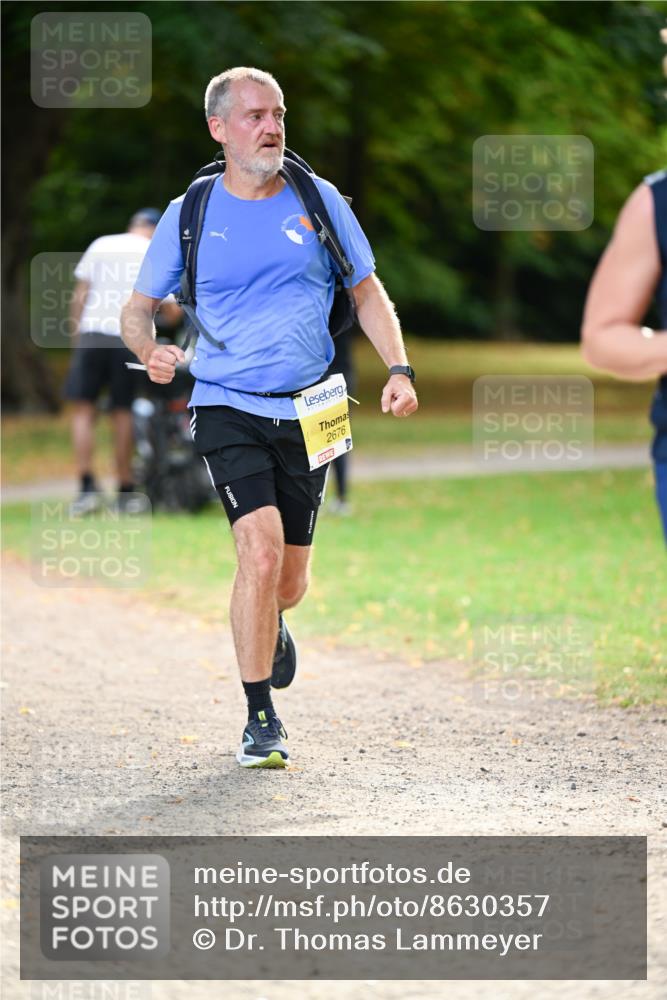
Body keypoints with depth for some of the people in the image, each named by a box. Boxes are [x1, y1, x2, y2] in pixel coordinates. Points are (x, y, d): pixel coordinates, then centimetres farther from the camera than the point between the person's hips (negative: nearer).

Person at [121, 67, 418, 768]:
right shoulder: (191, 214, 2)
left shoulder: (318, 200, 5)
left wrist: (399, 370, -3)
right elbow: (139, 308, 8)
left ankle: (266, 627, 46)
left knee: (289, 581, 8)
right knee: (260, 552, -21)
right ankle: (260, 721, -10)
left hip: (307, 413, 2)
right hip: (227, 408, -2)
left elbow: (367, 291, 12)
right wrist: (150, 352, -15)